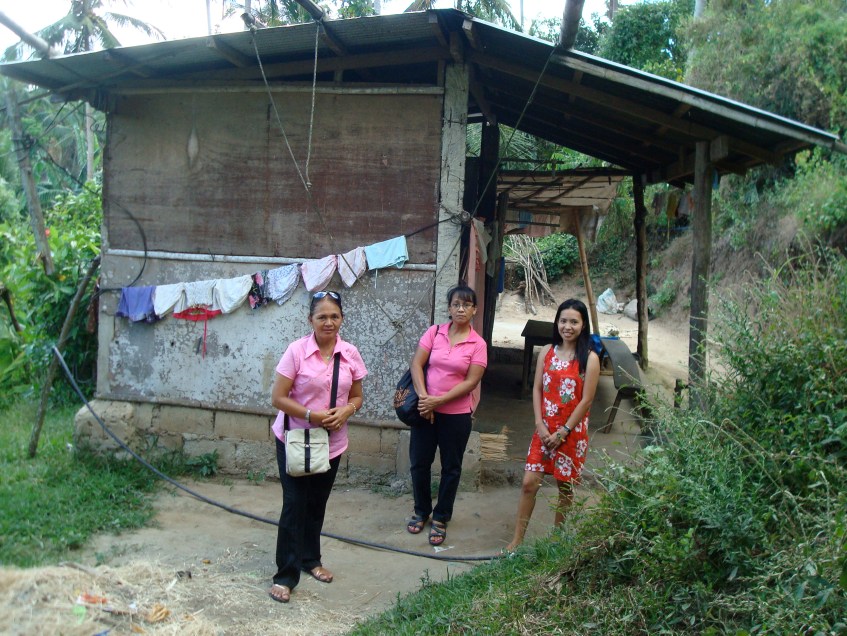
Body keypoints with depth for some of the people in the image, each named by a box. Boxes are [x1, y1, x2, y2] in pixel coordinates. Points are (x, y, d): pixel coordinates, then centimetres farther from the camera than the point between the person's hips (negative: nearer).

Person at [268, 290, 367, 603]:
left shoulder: (350, 354, -3)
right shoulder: (296, 351, -15)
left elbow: (357, 396, 7)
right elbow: (278, 398, -14)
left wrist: (346, 411, -15)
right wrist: (312, 415, -23)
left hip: (331, 443, 4)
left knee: (317, 504, 17)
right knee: (294, 504, -3)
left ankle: (310, 559, 36)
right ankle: (286, 575, 10)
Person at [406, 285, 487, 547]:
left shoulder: (478, 344, -7)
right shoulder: (434, 332, -1)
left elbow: (471, 381, -12)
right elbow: (416, 364, -4)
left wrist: (439, 400, -18)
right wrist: (423, 397, -17)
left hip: (457, 414, -2)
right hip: (426, 409, 2)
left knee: (451, 467, 10)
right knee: (419, 463, 10)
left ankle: (440, 518, 26)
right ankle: (421, 511, 32)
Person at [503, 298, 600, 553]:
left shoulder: (589, 359, -10)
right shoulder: (547, 352, 3)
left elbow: (586, 400, -12)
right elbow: (537, 389, 3)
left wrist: (563, 432, -12)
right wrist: (540, 425, -7)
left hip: (572, 432, -3)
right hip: (544, 429, 3)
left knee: (565, 488, 10)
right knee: (529, 482, 1)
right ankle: (517, 539, 13)